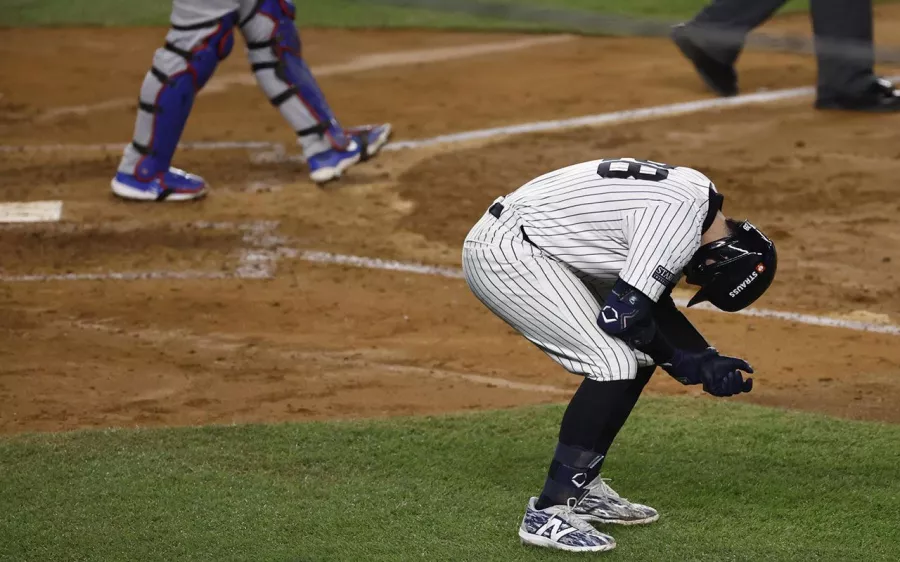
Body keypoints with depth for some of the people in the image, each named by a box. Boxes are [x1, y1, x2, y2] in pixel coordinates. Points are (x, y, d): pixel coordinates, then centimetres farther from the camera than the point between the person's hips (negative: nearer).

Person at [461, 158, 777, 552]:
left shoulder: (693, 195, 9)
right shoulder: (681, 225, -22)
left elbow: (648, 297, 16)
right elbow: (623, 314, -23)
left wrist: (708, 359, 7)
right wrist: (689, 364, -8)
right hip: (503, 254, -11)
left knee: (637, 356, 12)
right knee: (614, 365, -17)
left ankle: (584, 489, 20)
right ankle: (548, 514, -12)